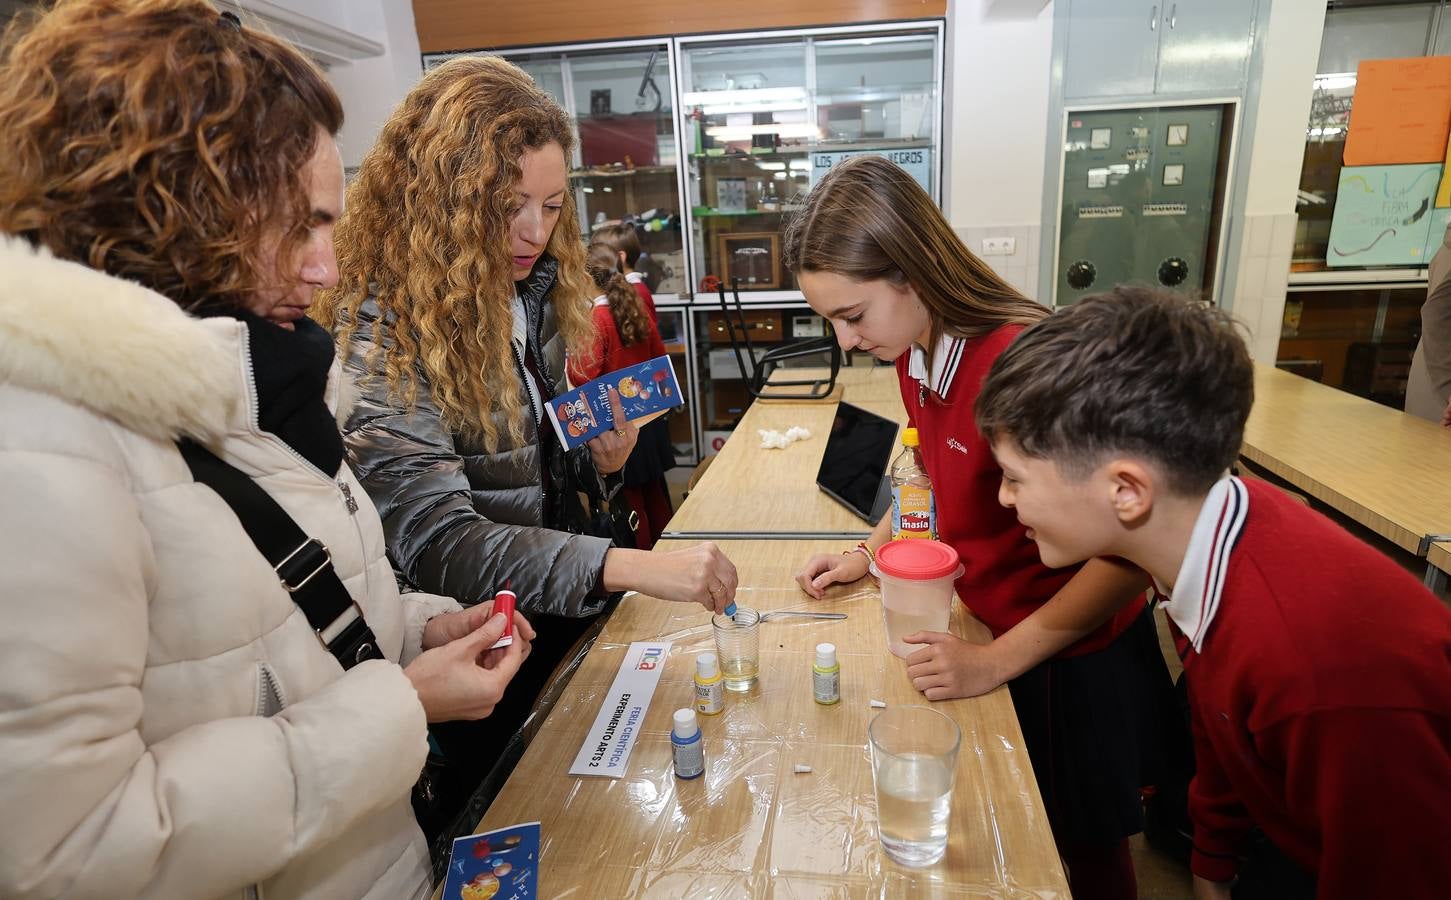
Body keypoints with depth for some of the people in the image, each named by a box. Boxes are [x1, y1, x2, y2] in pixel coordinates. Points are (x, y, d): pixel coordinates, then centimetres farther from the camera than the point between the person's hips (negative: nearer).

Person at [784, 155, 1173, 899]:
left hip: (1073, 658, -6)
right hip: (993, 628, 7)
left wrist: (995, 663, -25)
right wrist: (867, 552, 2)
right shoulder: (916, 350, -7)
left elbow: (1125, 554, -28)